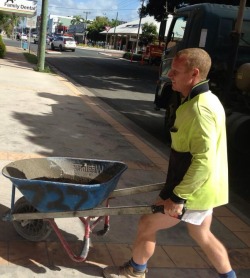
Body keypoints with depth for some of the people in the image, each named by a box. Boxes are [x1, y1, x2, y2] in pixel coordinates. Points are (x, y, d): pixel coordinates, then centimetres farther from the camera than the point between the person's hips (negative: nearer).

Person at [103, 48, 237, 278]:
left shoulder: (200, 109, -25)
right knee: (202, 234, 24)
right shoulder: (205, 100, 8)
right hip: (201, 187, 9)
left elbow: (204, 161, -30)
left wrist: (179, 196, -24)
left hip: (193, 191, -9)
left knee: (148, 224, 7)